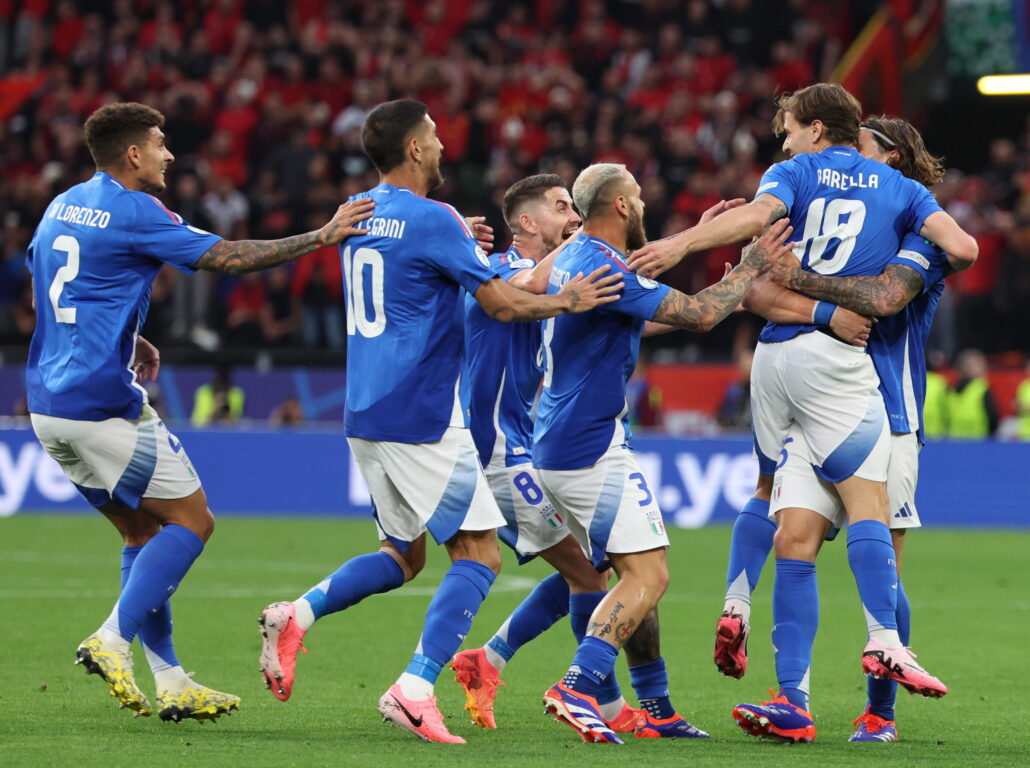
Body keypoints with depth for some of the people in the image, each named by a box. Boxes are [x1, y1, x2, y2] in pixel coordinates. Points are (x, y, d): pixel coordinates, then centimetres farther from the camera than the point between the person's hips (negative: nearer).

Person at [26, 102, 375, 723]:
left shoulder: (62, 207, 15)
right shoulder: (133, 212, -11)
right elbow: (230, 257, -12)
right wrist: (324, 235, -7)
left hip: (50, 403, 9)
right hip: (104, 403, -9)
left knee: (144, 530, 14)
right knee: (192, 520, 1)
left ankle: (169, 682, 11)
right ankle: (114, 639, -9)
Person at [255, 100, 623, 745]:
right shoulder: (433, 219, -13)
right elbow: (502, 304, -12)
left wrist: (464, 248, 29)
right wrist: (567, 302, 3)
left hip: (366, 417, 8)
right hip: (423, 418, -8)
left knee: (404, 555, 19)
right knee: (479, 554, -2)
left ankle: (296, 616, -1)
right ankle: (415, 690, -14)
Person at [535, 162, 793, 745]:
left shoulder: (571, 259, 14)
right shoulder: (604, 270, -18)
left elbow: (639, 269, 37)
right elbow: (699, 315, -19)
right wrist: (751, 267, -4)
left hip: (558, 449, 10)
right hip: (593, 449, -10)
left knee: (636, 575, 16)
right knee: (647, 576, -13)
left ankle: (658, 706, 17)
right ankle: (578, 689, -27)